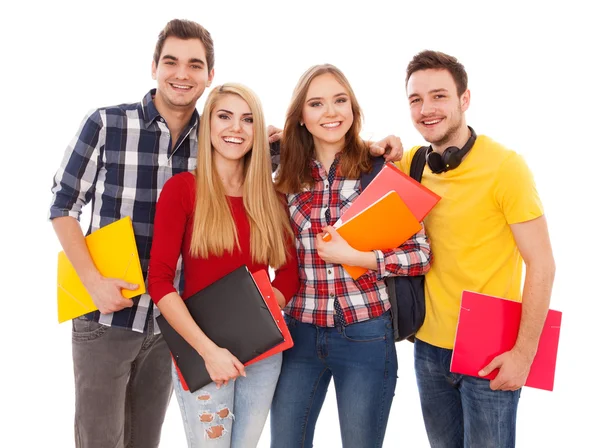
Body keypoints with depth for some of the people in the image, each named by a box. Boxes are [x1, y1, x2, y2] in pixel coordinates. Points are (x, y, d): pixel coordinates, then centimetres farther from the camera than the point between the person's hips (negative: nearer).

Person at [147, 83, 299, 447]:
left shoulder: (271, 195, 5)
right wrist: (208, 348, -18)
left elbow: (290, 273, 6)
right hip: (202, 351, -4)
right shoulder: (182, 188, -6)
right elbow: (159, 280, -11)